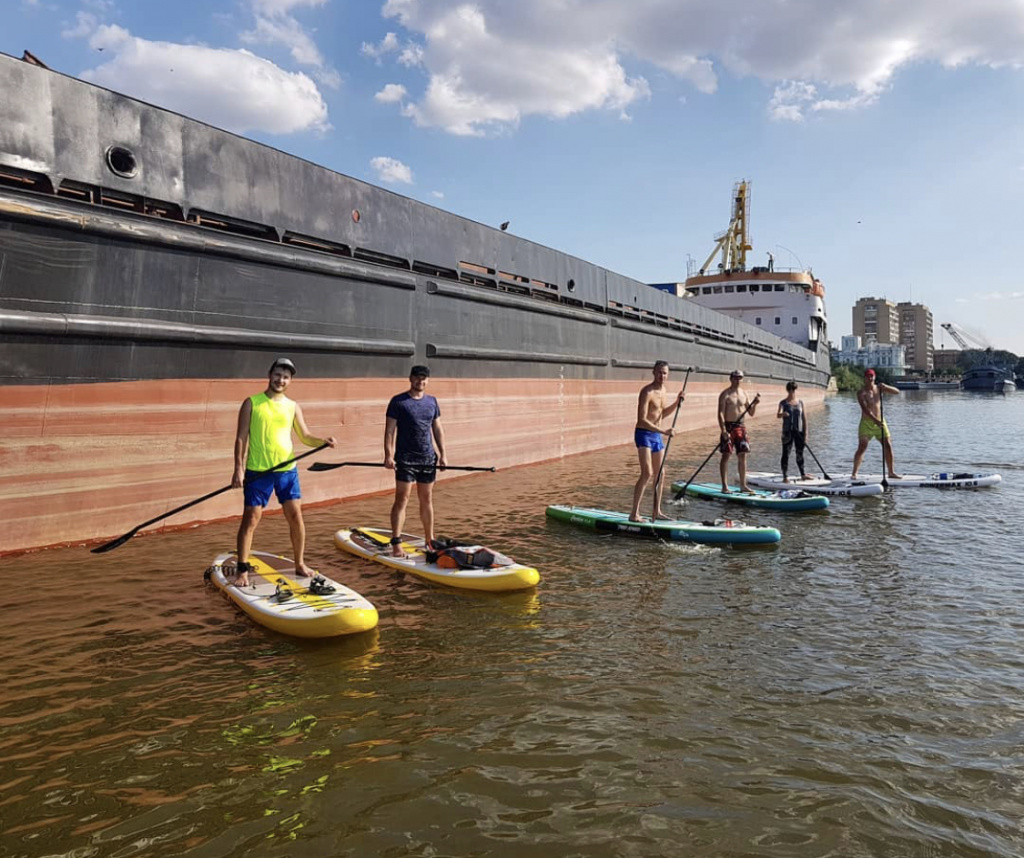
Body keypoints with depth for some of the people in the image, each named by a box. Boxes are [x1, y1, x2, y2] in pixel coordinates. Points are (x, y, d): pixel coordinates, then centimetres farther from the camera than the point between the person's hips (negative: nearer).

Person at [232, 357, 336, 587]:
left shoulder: (293, 407, 9)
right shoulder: (252, 403, 0)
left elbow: (305, 437, 9)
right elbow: (241, 438, -3)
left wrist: (323, 441, -11)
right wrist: (238, 468, -12)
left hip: (287, 469, 3)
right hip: (258, 471, -3)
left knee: (295, 515, 3)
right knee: (251, 518, -2)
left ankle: (300, 564, 18)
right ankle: (242, 570, 8)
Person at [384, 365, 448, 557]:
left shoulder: (432, 401, 11)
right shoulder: (398, 401, -4)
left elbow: (438, 429, 14)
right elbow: (390, 431, -7)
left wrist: (442, 453, 7)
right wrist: (388, 455, -15)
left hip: (428, 457, 5)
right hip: (406, 458, -5)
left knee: (427, 499, 11)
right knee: (402, 499, -6)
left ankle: (430, 540, 21)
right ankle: (396, 544, -4)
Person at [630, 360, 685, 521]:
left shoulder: (663, 391, 9)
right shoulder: (647, 392, -17)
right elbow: (642, 420, -23)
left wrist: (677, 402, 8)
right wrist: (664, 431, -28)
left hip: (657, 436, 9)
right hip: (644, 435, -9)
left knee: (660, 474, 11)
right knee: (647, 473, -16)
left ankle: (657, 512, 20)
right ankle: (634, 514, -14)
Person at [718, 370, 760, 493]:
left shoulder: (744, 394, 11)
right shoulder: (725, 394, -6)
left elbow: (751, 413, 14)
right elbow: (720, 413, -13)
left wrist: (754, 404, -6)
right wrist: (723, 430, -22)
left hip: (740, 427, 6)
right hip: (728, 426, -6)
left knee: (742, 456, 6)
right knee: (726, 455, -4)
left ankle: (743, 485, 14)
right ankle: (724, 486, 0)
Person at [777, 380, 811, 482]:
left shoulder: (800, 402, 7)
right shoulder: (783, 403, -2)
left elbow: (804, 418, 9)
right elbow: (778, 415, -13)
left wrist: (805, 433, 5)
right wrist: (782, 414, -38)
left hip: (799, 431, 4)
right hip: (788, 431, -3)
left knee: (800, 453, 13)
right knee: (786, 453, -4)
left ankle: (803, 474, 25)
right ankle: (785, 476, -2)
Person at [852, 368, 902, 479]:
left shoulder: (879, 388, 7)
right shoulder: (861, 393, -9)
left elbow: (897, 391, 7)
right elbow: (865, 408, -20)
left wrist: (885, 387, -13)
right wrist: (875, 420, -32)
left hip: (880, 422, 5)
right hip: (866, 423, -5)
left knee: (888, 446, 2)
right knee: (861, 448, -10)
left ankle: (891, 472, 12)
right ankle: (854, 473, -4)